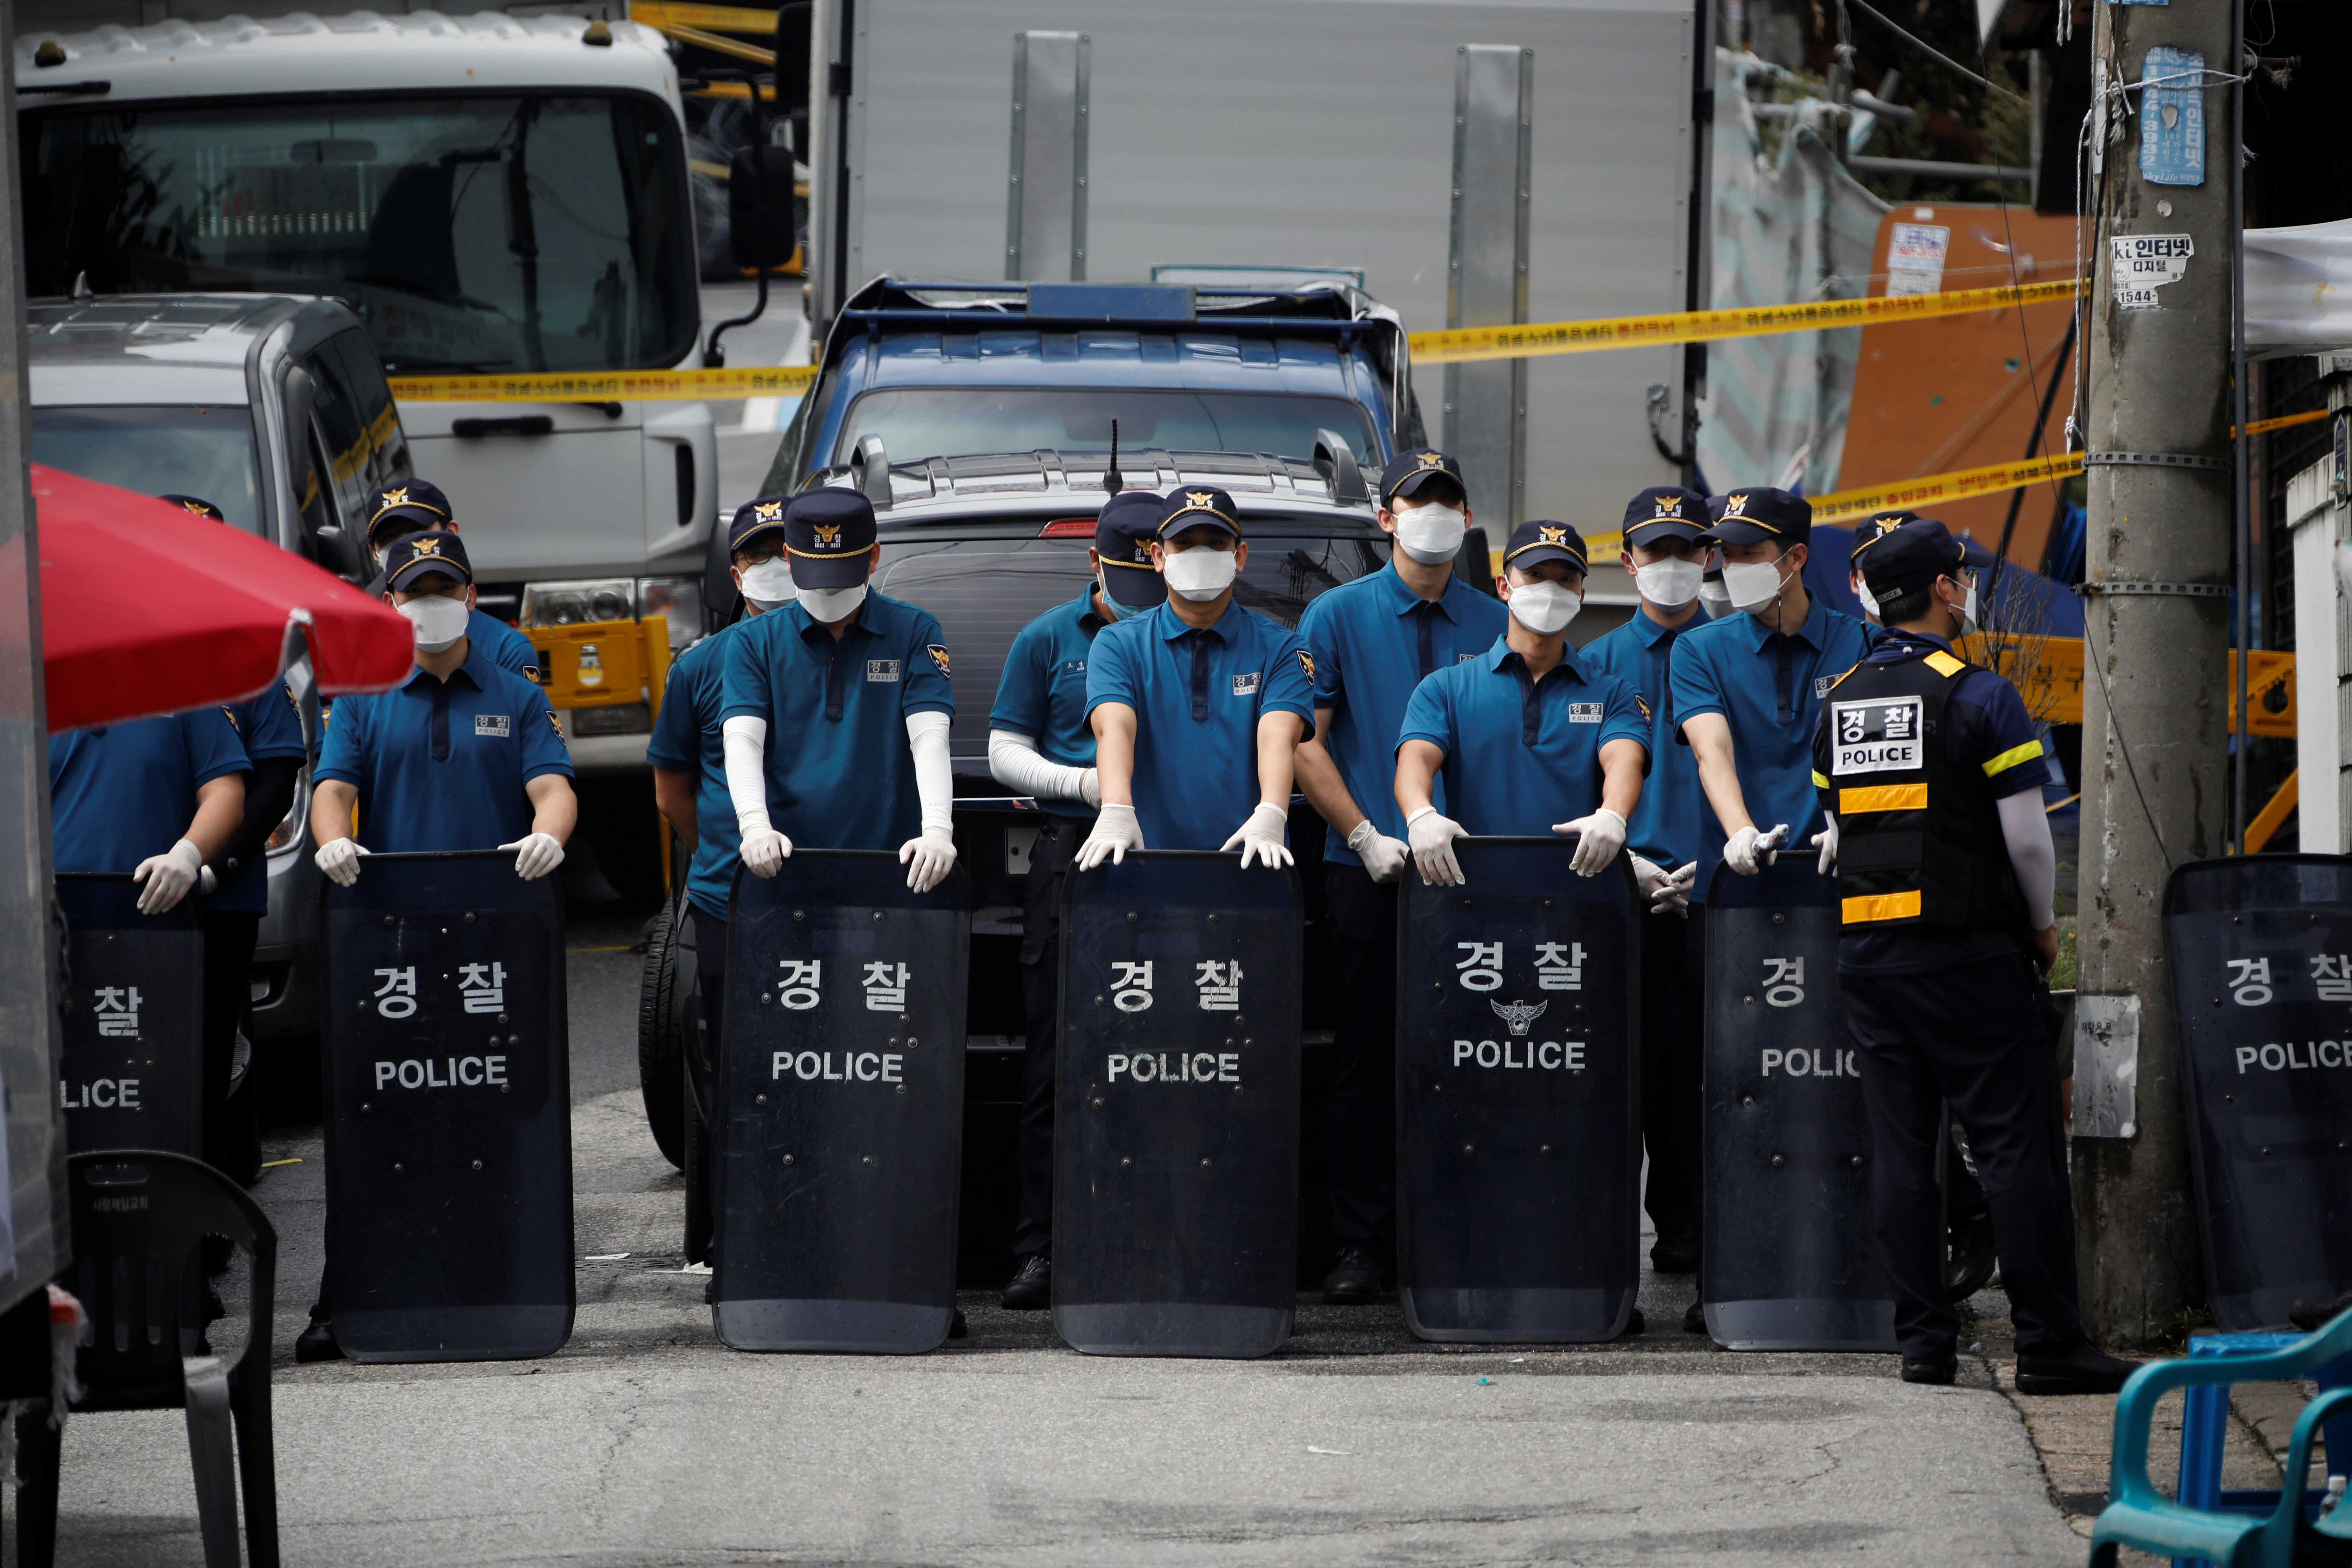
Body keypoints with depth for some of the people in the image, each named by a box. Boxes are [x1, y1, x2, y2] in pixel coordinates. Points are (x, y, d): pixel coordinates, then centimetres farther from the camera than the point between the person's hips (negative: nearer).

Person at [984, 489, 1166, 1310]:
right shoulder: (1047, 641, 11)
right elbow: (1006, 752, 11)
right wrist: (1082, 782, -7)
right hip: (1070, 855, 0)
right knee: (1054, 1063, -3)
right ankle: (1040, 1249, -2)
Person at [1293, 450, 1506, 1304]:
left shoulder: (1495, 623, 10)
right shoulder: (1339, 616, 5)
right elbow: (1304, 743, 1)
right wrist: (1365, 838, -9)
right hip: (1370, 872, -1)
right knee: (1367, 1061, -1)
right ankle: (1359, 1243, 2)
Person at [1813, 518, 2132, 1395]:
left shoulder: (1841, 702, 10)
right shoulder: (1978, 696, -9)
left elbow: (1833, 834, 13)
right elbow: (2027, 835, -10)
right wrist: (2042, 927, 5)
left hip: (1865, 952, 6)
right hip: (1965, 952, -6)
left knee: (1900, 1149, 6)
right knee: (2018, 1142, -3)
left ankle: (1921, 1340, 5)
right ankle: (2049, 1345, -5)